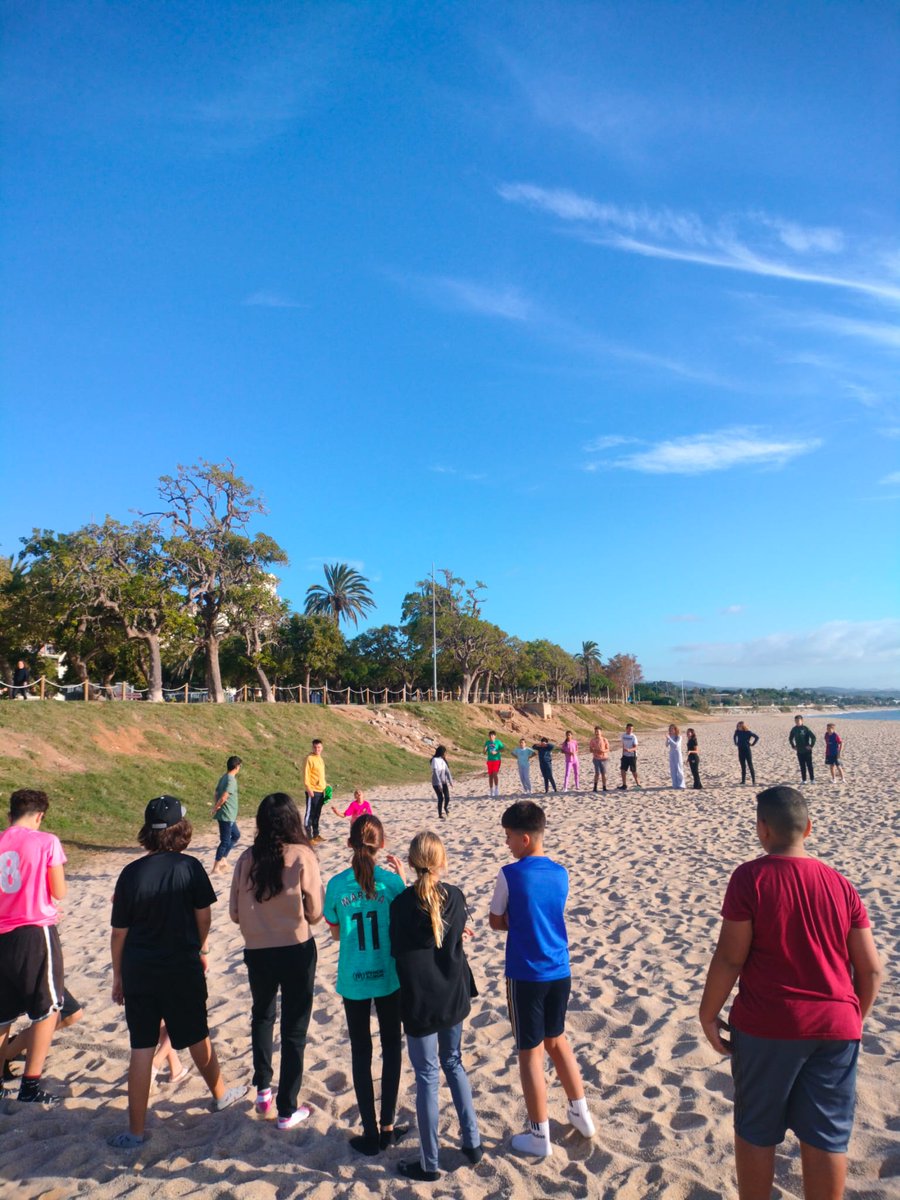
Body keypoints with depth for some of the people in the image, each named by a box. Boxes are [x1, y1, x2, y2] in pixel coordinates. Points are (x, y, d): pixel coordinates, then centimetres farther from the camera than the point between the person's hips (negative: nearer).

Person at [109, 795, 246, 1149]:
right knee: (197, 1037, 19)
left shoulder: (131, 873, -9)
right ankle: (220, 1095, 40)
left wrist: (118, 976, 9)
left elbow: (119, 932, -4)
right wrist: (201, 949, 15)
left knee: (141, 1048, 9)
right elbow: (203, 916, -3)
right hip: (183, 970, 0)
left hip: (139, 973, 1)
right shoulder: (190, 867, -13)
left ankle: (136, 1131, 16)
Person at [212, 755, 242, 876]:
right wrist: (216, 808, -10)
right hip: (227, 816, -9)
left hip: (229, 816, 9)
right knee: (225, 841, 0)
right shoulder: (231, 780, -20)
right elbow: (224, 797, -26)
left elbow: (216, 793, 12)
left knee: (236, 835, 20)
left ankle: (222, 859, 21)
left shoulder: (224, 778, 9)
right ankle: (216, 868, 7)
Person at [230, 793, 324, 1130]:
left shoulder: (247, 859, -7)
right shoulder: (302, 855, -15)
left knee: (262, 1016, 29)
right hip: (296, 951, -3)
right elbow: (315, 912, -12)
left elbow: (235, 913, 0)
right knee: (294, 1029, 13)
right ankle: (287, 1110, 23)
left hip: (257, 951, 3)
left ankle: (262, 1090, 34)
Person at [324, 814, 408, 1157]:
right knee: (391, 1048, 19)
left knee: (361, 1053, 16)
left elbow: (336, 933, 0)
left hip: (353, 979, 1)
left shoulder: (337, 884, -12)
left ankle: (370, 1133, 21)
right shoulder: (392, 880, -15)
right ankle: (388, 1127, 25)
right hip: (388, 977, 0)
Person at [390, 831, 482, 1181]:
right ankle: (472, 1142, 30)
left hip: (420, 1002, -4)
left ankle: (429, 1163, 21)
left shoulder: (401, 904, -19)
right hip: (453, 996, 4)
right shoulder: (455, 897, -8)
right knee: (453, 1064, 23)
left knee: (426, 1076, 9)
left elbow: (397, 951, -9)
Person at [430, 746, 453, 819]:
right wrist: (439, 783, -23)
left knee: (447, 797, -1)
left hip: (444, 782, 6)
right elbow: (435, 772, -19)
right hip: (436, 783, -6)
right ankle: (440, 815, 7)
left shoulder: (443, 760, 8)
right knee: (441, 798, -6)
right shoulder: (435, 760, -14)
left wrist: (450, 780, -4)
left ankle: (446, 808, 29)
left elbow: (447, 770, 5)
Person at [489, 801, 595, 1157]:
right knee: (556, 1040, 25)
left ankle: (539, 1136, 22)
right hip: (560, 973, 5)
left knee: (530, 1052, 10)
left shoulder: (510, 874, -17)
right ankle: (581, 1114, 35)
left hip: (526, 976, -5)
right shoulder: (560, 873, 0)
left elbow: (496, 922, -5)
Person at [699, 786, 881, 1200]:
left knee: (756, 1131, 15)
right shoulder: (841, 884, -1)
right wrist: (854, 1018, 18)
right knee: (826, 1136, 16)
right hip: (836, 1027, 4)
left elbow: (729, 957, -15)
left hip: (767, 1026, -4)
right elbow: (871, 969, 3)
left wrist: (708, 1013, -2)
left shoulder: (750, 878, -14)